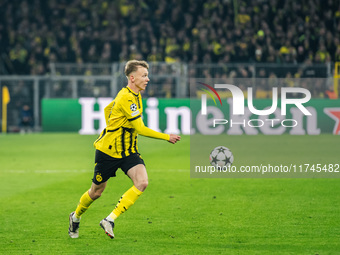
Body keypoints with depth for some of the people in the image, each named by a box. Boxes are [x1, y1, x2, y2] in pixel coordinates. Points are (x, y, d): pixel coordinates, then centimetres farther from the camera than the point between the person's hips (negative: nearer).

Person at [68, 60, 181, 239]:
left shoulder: (134, 95, 6)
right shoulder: (127, 98, -24)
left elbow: (107, 109, 22)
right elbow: (141, 129, -25)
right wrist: (167, 137, -18)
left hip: (128, 151, 7)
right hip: (108, 151, -7)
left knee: (142, 183, -18)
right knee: (96, 192, 8)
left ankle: (110, 220, -14)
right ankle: (76, 217, 38)